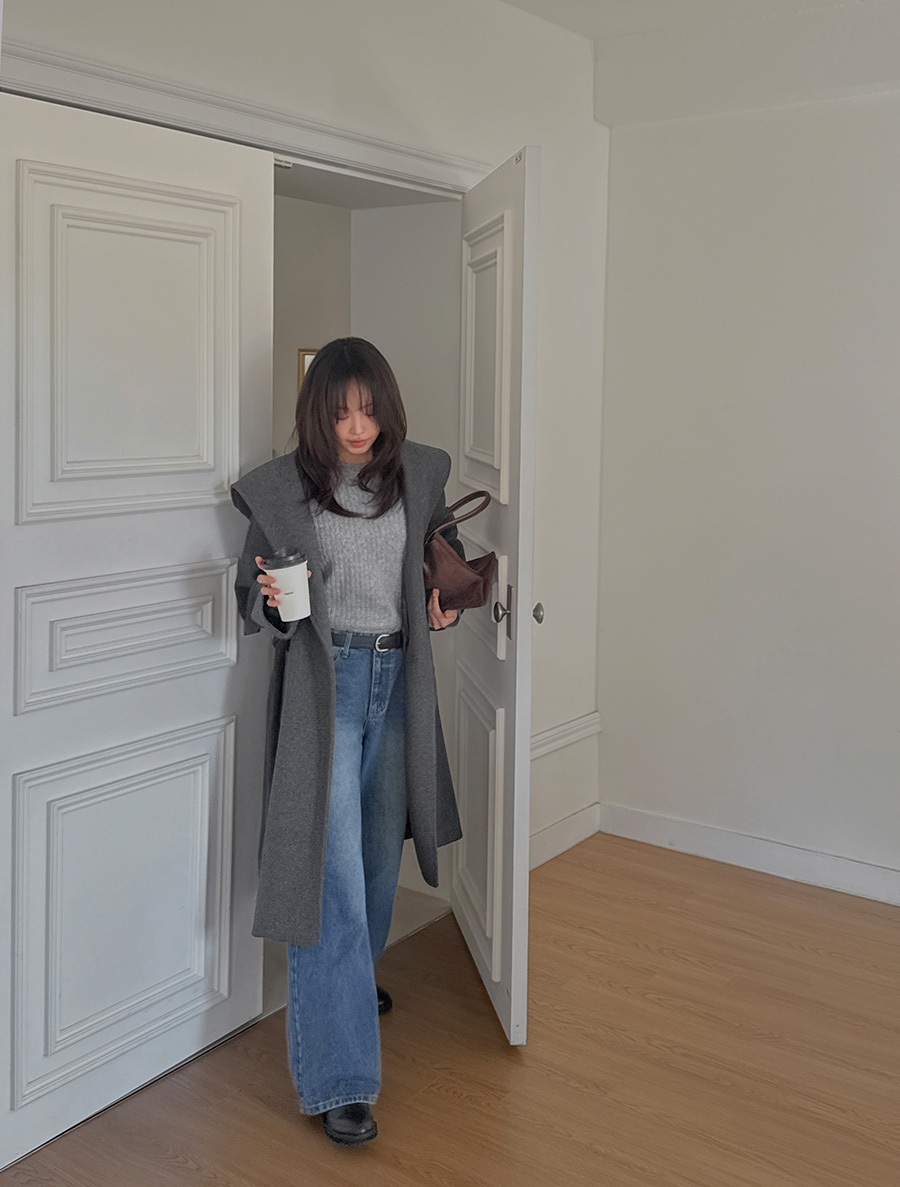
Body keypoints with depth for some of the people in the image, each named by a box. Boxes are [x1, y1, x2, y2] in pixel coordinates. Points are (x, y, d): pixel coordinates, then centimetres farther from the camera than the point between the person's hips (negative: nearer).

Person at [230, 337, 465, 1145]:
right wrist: (273, 603, -22)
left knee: (380, 851, 18)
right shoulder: (282, 489, -6)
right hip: (324, 683, -4)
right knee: (333, 872, -8)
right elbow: (252, 595, 1)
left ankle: (352, 982, 47)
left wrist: (444, 601, 0)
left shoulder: (419, 475, 3)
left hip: (399, 681, 5)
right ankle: (340, 1079, -2)